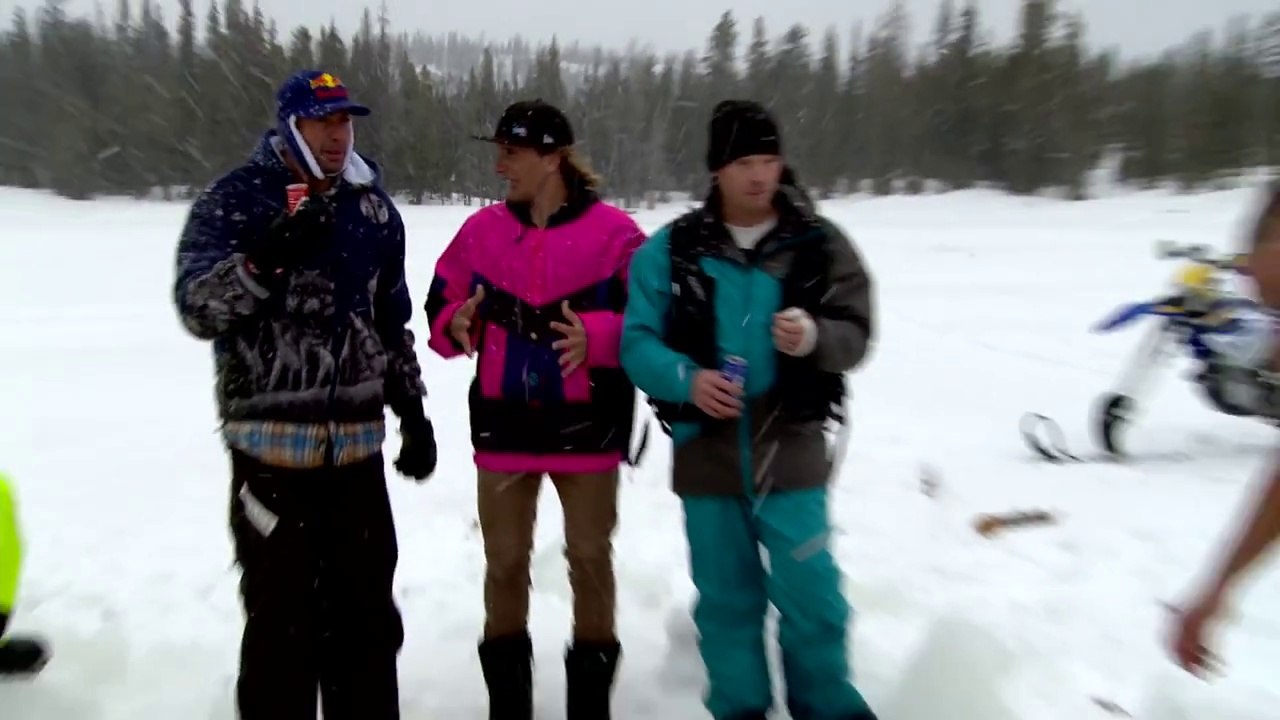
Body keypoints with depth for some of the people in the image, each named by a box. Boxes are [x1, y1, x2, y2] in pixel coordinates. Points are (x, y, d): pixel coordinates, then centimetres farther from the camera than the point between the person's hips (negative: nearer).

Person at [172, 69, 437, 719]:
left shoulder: (374, 208, 12)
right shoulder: (235, 199, -2)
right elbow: (197, 308, -13)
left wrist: (413, 412, 15)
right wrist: (265, 259, -29)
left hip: (358, 446, 5)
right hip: (272, 447, -4)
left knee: (367, 614, 12)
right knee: (281, 620, 0)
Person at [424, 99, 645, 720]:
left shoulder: (613, 231, -7)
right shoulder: (482, 229, 4)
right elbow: (441, 306, 8)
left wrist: (595, 336, -24)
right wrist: (458, 325, -14)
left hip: (586, 426, -3)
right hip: (504, 424, 3)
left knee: (589, 558, 9)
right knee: (504, 561, 12)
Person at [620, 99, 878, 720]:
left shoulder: (819, 243, 0)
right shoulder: (671, 249, 0)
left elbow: (855, 334, -1)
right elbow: (637, 340, -1)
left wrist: (815, 337, -23)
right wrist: (685, 378, -19)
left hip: (791, 447, 0)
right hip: (706, 449, 1)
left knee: (811, 594, 1)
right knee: (726, 598, 13)